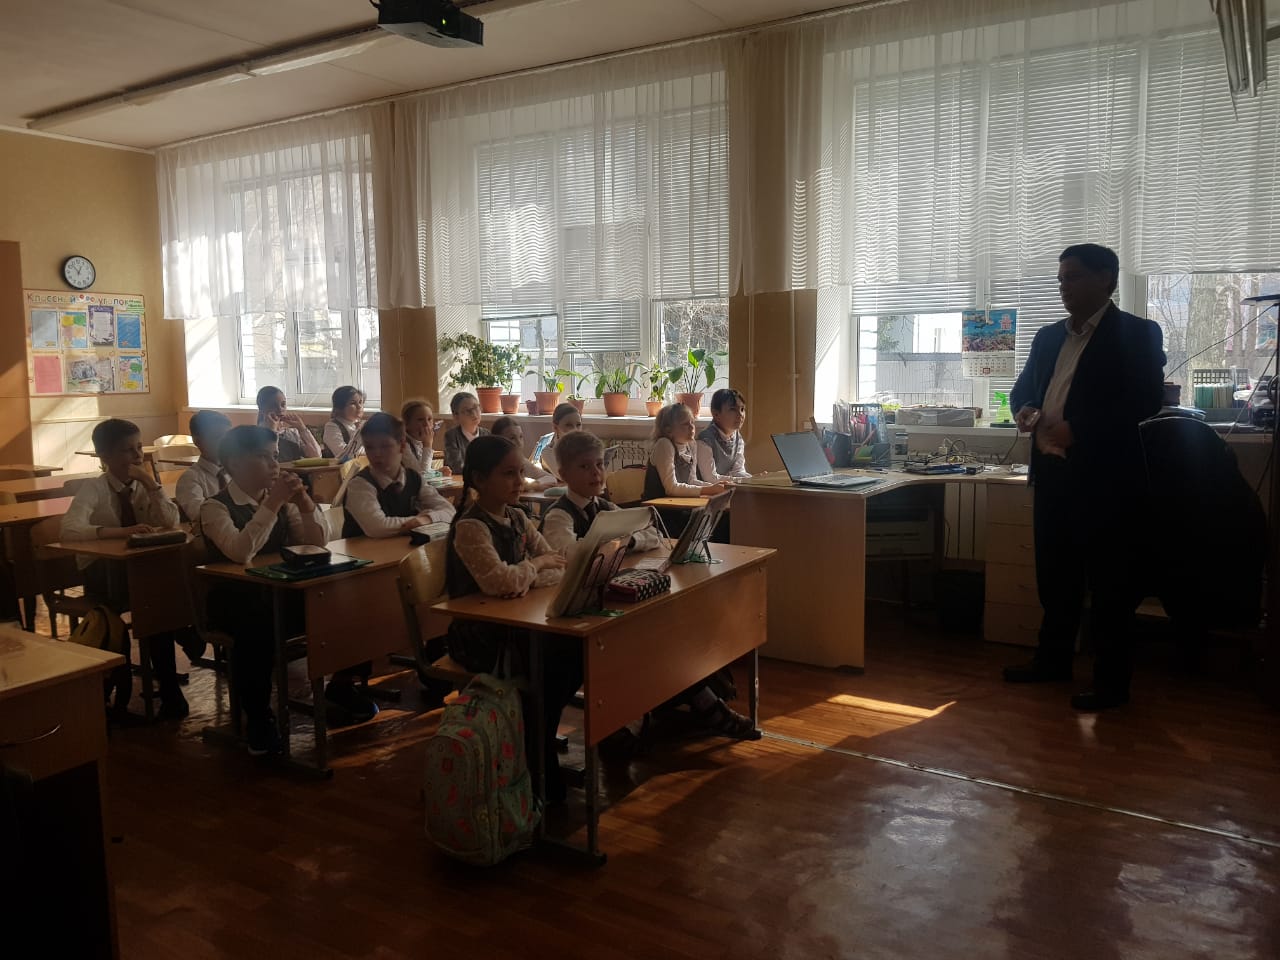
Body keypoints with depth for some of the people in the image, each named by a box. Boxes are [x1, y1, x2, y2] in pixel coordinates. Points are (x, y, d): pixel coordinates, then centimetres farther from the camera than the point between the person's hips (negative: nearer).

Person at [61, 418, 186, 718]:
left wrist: (152, 484, -17)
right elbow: (70, 529, -27)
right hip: (104, 575, -3)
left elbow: (170, 523, -9)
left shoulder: (145, 485, 5)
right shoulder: (93, 490, -9)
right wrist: (119, 531, -41)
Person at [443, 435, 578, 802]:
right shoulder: (470, 527, -18)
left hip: (512, 624, 7)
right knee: (554, 661, -25)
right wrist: (536, 564, -14)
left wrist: (528, 579, -20)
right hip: (479, 637, -7)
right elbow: (500, 582, -34)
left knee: (578, 646, -16)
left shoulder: (517, 518, 6)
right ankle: (536, 761, -6)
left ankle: (538, 735, 3)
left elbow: (558, 568, 2)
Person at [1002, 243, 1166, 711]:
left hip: (1104, 476, -6)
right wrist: (1026, 409, -2)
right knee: (1055, 573, 15)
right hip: (1051, 472, 7)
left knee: (1108, 582, 1)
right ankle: (1053, 659, 30)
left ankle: (1111, 681, 10)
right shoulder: (1048, 336, 16)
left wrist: (1077, 429, -21)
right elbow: (1023, 387, 22)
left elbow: (1145, 400, -15)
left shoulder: (1137, 333, -4)